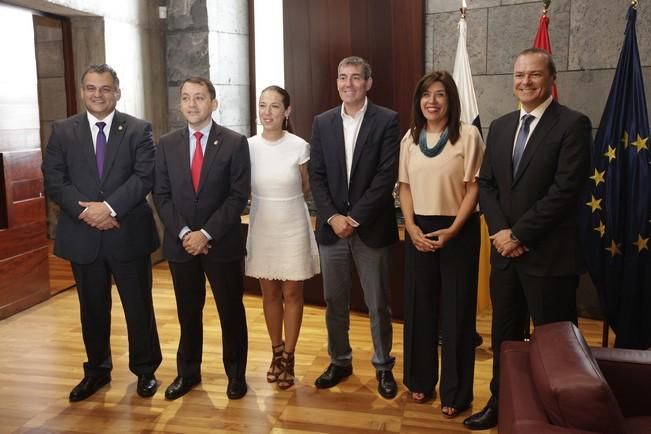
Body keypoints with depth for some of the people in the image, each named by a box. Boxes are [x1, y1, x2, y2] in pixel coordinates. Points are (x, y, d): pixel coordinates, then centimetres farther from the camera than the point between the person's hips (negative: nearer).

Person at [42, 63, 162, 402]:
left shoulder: (138, 129, 0)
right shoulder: (62, 131, 6)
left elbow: (145, 176, -10)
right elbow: (53, 180, -1)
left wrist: (109, 207, -20)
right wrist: (85, 211, -15)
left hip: (128, 233, -2)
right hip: (82, 235, 2)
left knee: (139, 306, 8)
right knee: (92, 308, 15)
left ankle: (145, 370, 26)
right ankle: (97, 370, 33)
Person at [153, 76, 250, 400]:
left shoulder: (235, 143, -5)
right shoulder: (167, 144, 5)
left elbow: (238, 196, -10)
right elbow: (161, 195, 2)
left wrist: (206, 233, -16)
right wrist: (183, 233, -11)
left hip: (223, 243, -2)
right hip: (180, 243, 3)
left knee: (231, 311, 9)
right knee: (188, 313, 14)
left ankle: (236, 373, 26)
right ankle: (188, 372, 31)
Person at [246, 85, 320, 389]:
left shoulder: (299, 146, -12)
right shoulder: (248, 147, -6)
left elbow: (305, 188, 3)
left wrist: (284, 201, 5)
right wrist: (267, 202, 1)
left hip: (293, 228, -2)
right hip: (262, 229, 2)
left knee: (292, 294, 8)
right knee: (270, 294, 14)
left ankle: (288, 357, 23)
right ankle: (276, 352, 31)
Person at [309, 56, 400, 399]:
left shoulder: (387, 120, -3)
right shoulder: (322, 122, 7)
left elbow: (387, 175, -10)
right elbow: (317, 175, 4)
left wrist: (355, 217, -14)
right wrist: (333, 217, -9)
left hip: (371, 227, -3)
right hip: (332, 226, 3)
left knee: (378, 304, 7)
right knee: (334, 302, 13)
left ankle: (383, 366, 25)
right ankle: (339, 361, 30)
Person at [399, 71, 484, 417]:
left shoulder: (468, 135, -6)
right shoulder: (410, 138, 7)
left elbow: (474, 187, -8)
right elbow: (405, 186, 8)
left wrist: (452, 230, -16)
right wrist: (411, 226, -5)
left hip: (458, 231, -4)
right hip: (418, 231, 4)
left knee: (456, 310, 4)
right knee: (419, 307, 11)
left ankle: (455, 391, 17)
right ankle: (421, 379, 27)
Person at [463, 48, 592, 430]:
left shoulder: (573, 124, -8)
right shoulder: (500, 127, 11)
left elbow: (565, 190, -16)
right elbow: (486, 184, 9)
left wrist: (519, 234, -15)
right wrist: (500, 231, -6)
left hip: (549, 255, -6)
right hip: (505, 251, 6)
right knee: (504, 336, 16)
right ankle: (500, 405, 33)